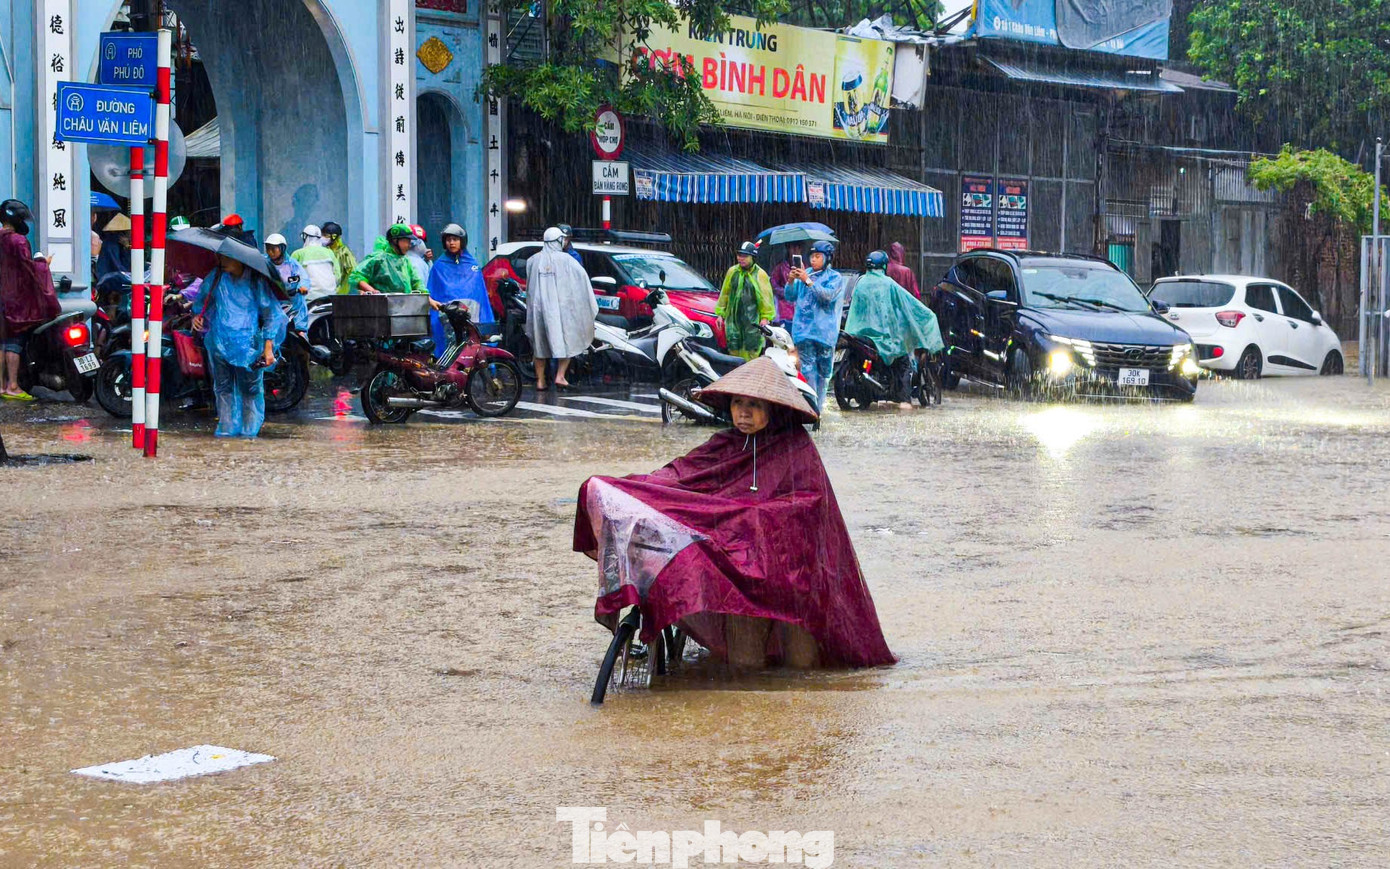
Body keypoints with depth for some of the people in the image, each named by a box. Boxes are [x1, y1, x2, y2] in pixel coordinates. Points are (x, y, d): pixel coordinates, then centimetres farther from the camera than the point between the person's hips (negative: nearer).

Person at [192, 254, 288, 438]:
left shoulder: (256, 280, -2)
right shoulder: (215, 277, 8)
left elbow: (271, 312, 0)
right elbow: (201, 300, 26)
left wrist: (268, 347, -5)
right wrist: (197, 315, 4)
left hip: (248, 345, -3)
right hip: (219, 344, 3)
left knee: (251, 389, 0)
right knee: (223, 388, 8)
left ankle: (249, 430, 8)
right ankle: (226, 430, 14)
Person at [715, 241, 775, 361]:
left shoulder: (760, 274, -2)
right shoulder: (732, 271, 10)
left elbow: (766, 297, -1)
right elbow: (724, 293, 17)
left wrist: (766, 317, -6)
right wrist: (720, 313, 15)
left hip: (752, 320, -4)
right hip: (733, 319, 4)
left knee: (750, 351, -6)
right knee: (734, 350, 3)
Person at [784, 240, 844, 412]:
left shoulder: (835, 278, 5)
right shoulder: (805, 274, 16)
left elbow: (827, 296, -14)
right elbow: (790, 297, 14)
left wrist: (808, 281, -20)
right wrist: (791, 281, -5)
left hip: (824, 331, -2)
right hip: (803, 330, 2)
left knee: (823, 369, 3)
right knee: (807, 369, -9)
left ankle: (819, 405, 12)